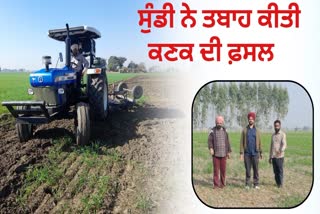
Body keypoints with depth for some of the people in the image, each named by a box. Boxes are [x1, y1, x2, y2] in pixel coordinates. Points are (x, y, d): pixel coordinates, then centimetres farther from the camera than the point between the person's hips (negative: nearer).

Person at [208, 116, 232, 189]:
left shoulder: (225, 131, 8)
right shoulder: (213, 131, 1)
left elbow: (227, 142, 11)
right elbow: (210, 140, -6)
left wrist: (229, 152, 8)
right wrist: (211, 148, -22)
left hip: (223, 153, 2)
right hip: (215, 153, -2)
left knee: (223, 169, 3)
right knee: (216, 169, -1)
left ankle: (222, 183, 14)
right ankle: (216, 184, 6)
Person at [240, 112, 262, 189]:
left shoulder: (257, 131, 6)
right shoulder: (244, 130, 4)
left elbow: (259, 142, 8)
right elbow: (241, 142, 2)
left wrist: (261, 152, 7)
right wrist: (241, 153, -4)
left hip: (255, 153, 1)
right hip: (247, 153, 0)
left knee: (256, 169, 3)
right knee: (247, 169, 4)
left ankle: (256, 184, 11)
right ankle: (247, 184, 11)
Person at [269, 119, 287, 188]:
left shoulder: (283, 134, -6)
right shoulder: (273, 135, 13)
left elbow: (284, 145, -19)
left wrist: (281, 151, -40)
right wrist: (270, 157, 16)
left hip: (280, 156, -5)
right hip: (273, 156, 5)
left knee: (280, 171, 0)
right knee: (275, 171, 8)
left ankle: (280, 184, 9)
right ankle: (277, 183, 16)